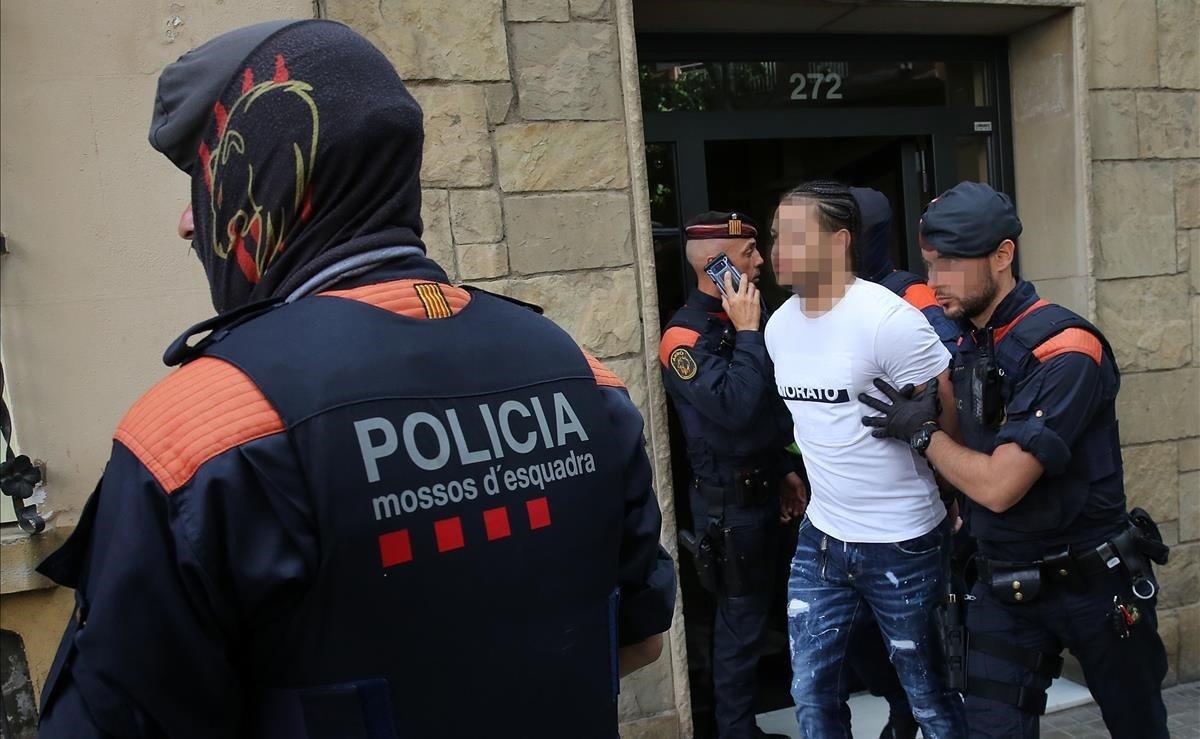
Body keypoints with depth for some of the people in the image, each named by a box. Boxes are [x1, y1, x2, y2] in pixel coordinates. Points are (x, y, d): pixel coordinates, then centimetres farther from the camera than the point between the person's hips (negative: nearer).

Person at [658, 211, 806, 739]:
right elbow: (736, 408, -30)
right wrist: (747, 333, -23)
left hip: (761, 492, 8)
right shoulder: (685, 336, -18)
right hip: (728, 502, -8)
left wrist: (784, 470, 18)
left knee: (752, 613, 17)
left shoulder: (735, 321, 10)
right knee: (740, 620, 2)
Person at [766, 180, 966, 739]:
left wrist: (955, 511, -5)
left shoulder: (887, 319, -19)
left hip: (903, 544, -6)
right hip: (820, 537, 6)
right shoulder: (779, 325, 4)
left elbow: (948, 423, -13)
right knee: (811, 693, 14)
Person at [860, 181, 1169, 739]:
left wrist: (922, 432, -14)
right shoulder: (968, 342, 1)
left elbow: (999, 485, -27)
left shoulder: (1063, 351, -23)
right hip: (1003, 582, 5)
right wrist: (964, 520, 0)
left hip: (1093, 581, -5)